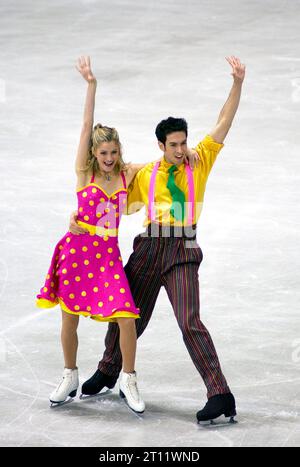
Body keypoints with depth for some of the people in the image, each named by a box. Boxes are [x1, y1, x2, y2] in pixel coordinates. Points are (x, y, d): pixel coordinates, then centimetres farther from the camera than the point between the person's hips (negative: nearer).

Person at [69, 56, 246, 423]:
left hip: (182, 250, -3)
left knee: (190, 322, -17)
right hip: (149, 247, 3)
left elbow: (223, 124, 1)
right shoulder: (145, 175, 11)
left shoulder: (199, 163, 6)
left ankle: (220, 395, -19)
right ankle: (107, 372, 40)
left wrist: (238, 83, -10)